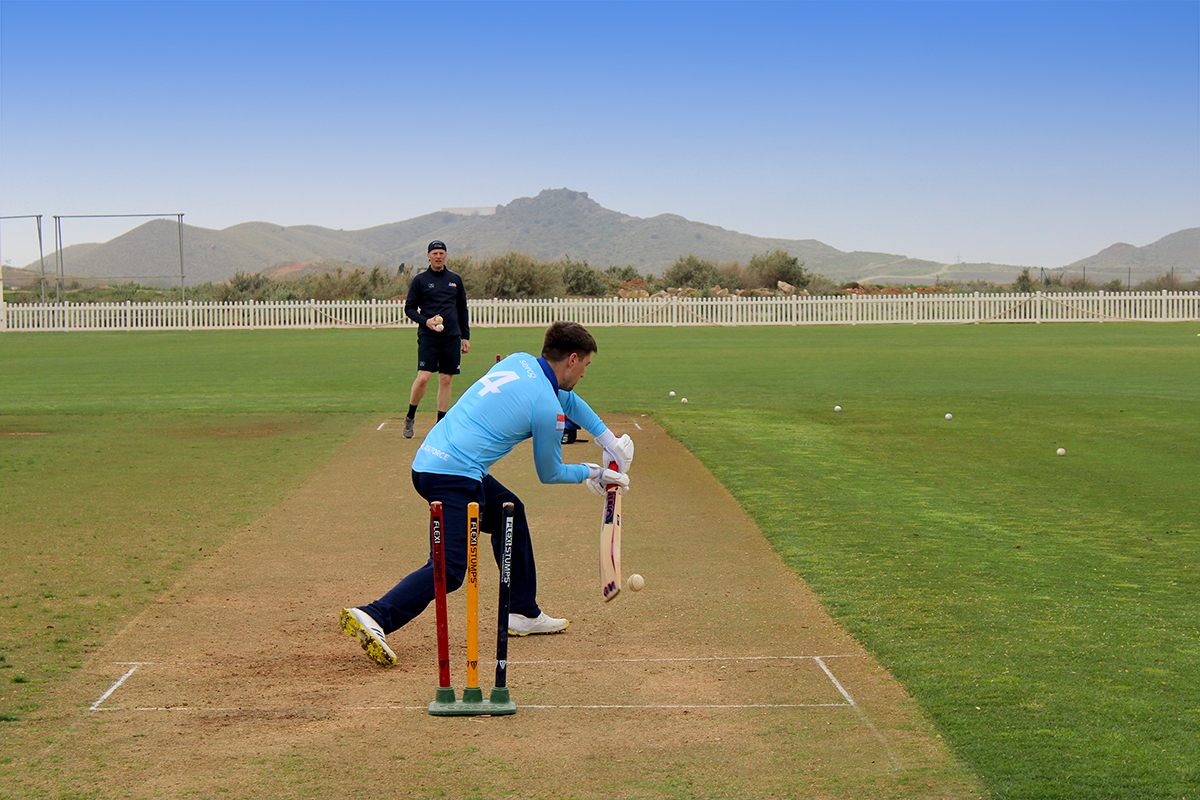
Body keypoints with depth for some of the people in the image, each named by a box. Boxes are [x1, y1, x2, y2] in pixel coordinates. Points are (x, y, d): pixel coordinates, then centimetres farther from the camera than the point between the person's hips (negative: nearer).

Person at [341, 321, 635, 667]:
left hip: (427, 460, 10)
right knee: (450, 567, -16)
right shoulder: (548, 409, -8)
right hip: (454, 475, -10)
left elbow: (568, 398, 34)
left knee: (510, 514, 25)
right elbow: (549, 474, 7)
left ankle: (524, 613, 30)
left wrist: (607, 439, 34)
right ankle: (374, 617, -32)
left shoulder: (519, 361, 16)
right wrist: (590, 473, 25)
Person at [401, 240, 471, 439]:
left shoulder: (455, 279, 14)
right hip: (428, 336, -3)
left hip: (451, 337, 3)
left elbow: (463, 310, 19)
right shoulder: (420, 280, 3)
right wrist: (425, 321, -14)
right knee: (423, 377, -14)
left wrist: (465, 337, 13)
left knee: (446, 380, 3)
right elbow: (409, 308, 4)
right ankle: (410, 417, 5)